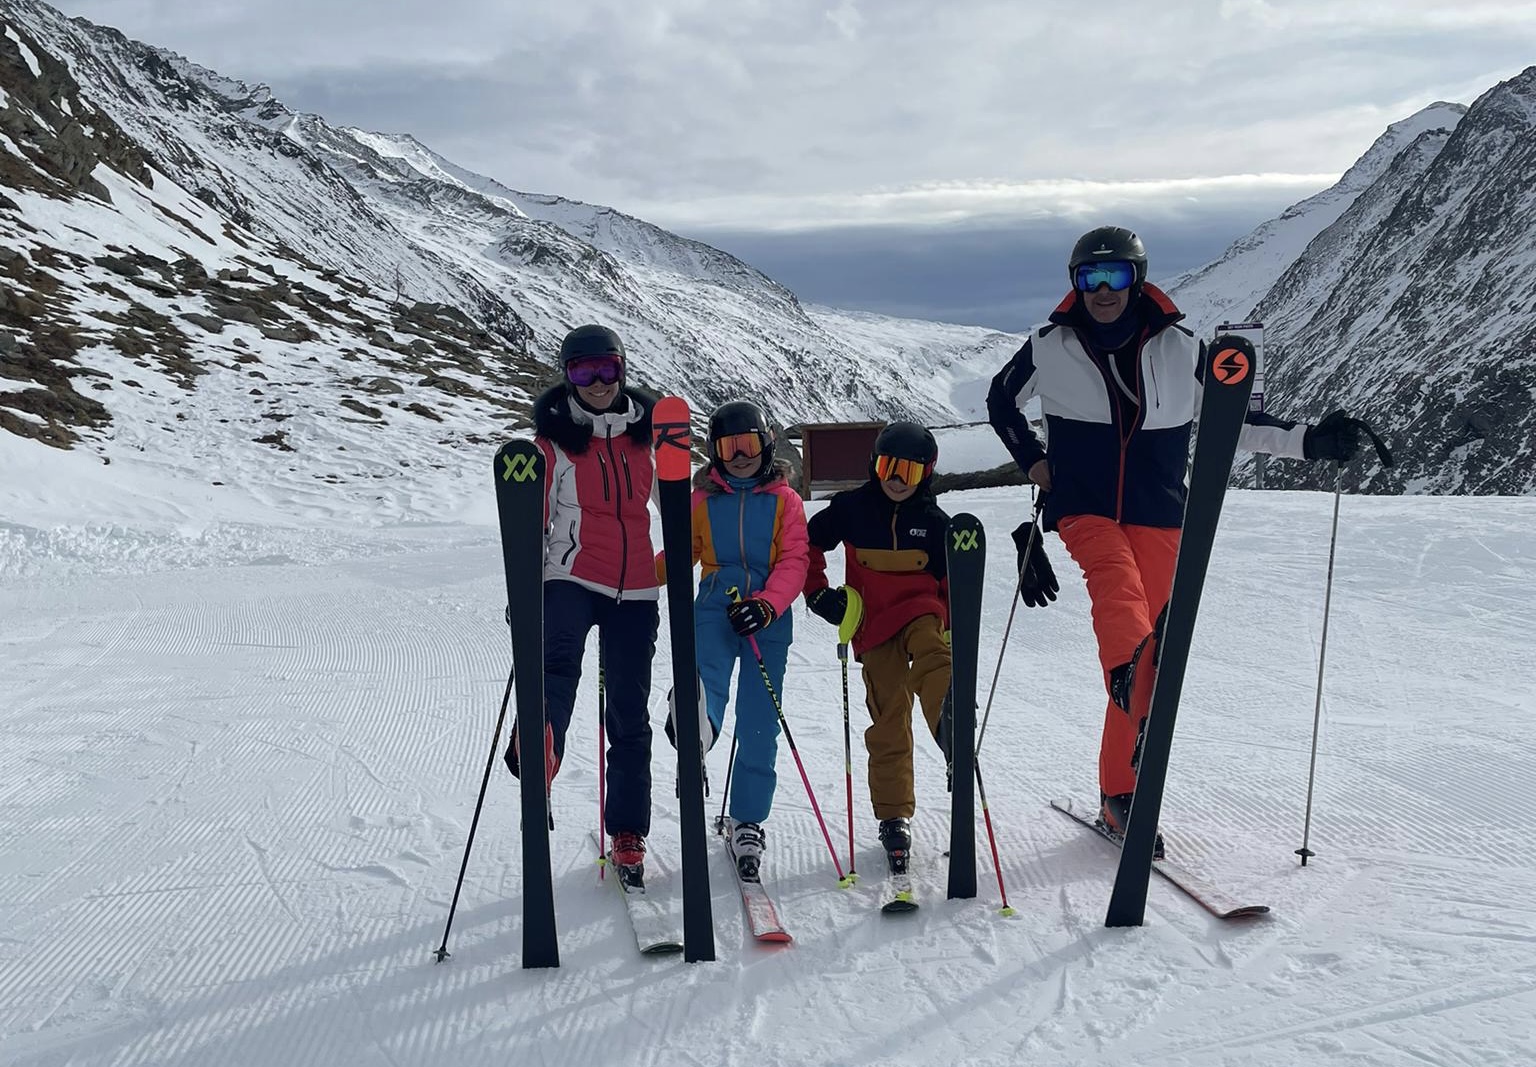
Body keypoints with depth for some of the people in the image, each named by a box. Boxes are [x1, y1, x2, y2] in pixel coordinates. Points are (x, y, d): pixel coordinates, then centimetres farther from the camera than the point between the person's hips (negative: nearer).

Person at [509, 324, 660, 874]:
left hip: (635, 587, 3)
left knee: (629, 712, 7)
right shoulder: (554, 438, 0)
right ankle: (537, 753, -58)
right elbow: (534, 517, 0)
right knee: (559, 659, -34)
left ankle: (627, 833, 17)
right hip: (571, 577, -3)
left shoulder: (647, 428, 7)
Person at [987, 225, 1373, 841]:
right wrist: (1032, 461, 7)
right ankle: (1134, 681, -60)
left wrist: (1309, 442, -1)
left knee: (1146, 629, -1)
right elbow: (1001, 402, 19)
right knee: (1118, 586, -33)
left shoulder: (1179, 348, 3)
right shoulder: (1050, 346, 2)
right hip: (1083, 508, -1)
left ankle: (1119, 795, 8)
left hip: (1157, 517, 1)